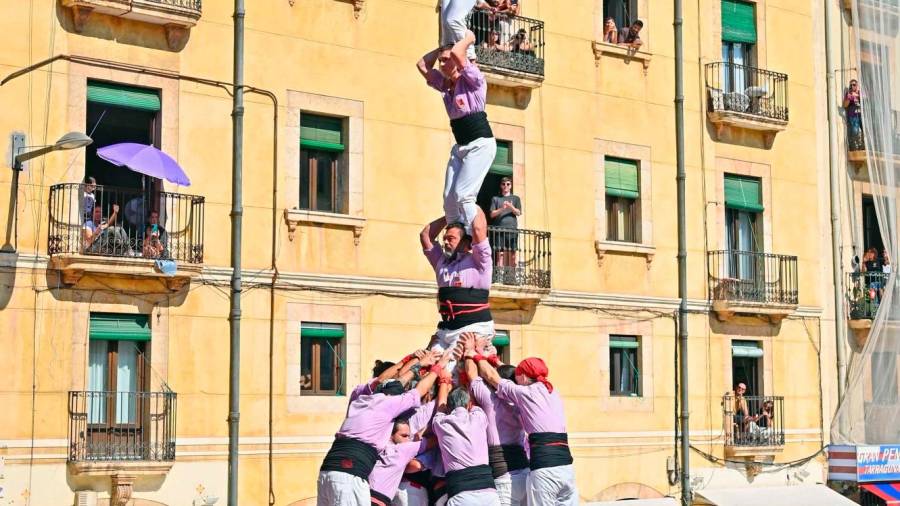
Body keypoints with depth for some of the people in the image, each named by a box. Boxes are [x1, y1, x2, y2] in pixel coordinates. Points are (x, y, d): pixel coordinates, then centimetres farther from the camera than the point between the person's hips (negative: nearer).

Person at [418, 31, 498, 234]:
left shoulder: (473, 79, -6)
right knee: (449, 199, -2)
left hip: (480, 144, -8)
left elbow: (457, 53, -21)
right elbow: (423, 66, 17)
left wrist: (468, 39, -4)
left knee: (463, 195, -18)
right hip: (460, 147, 8)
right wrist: (442, 46, 16)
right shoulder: (445, 85, 14)